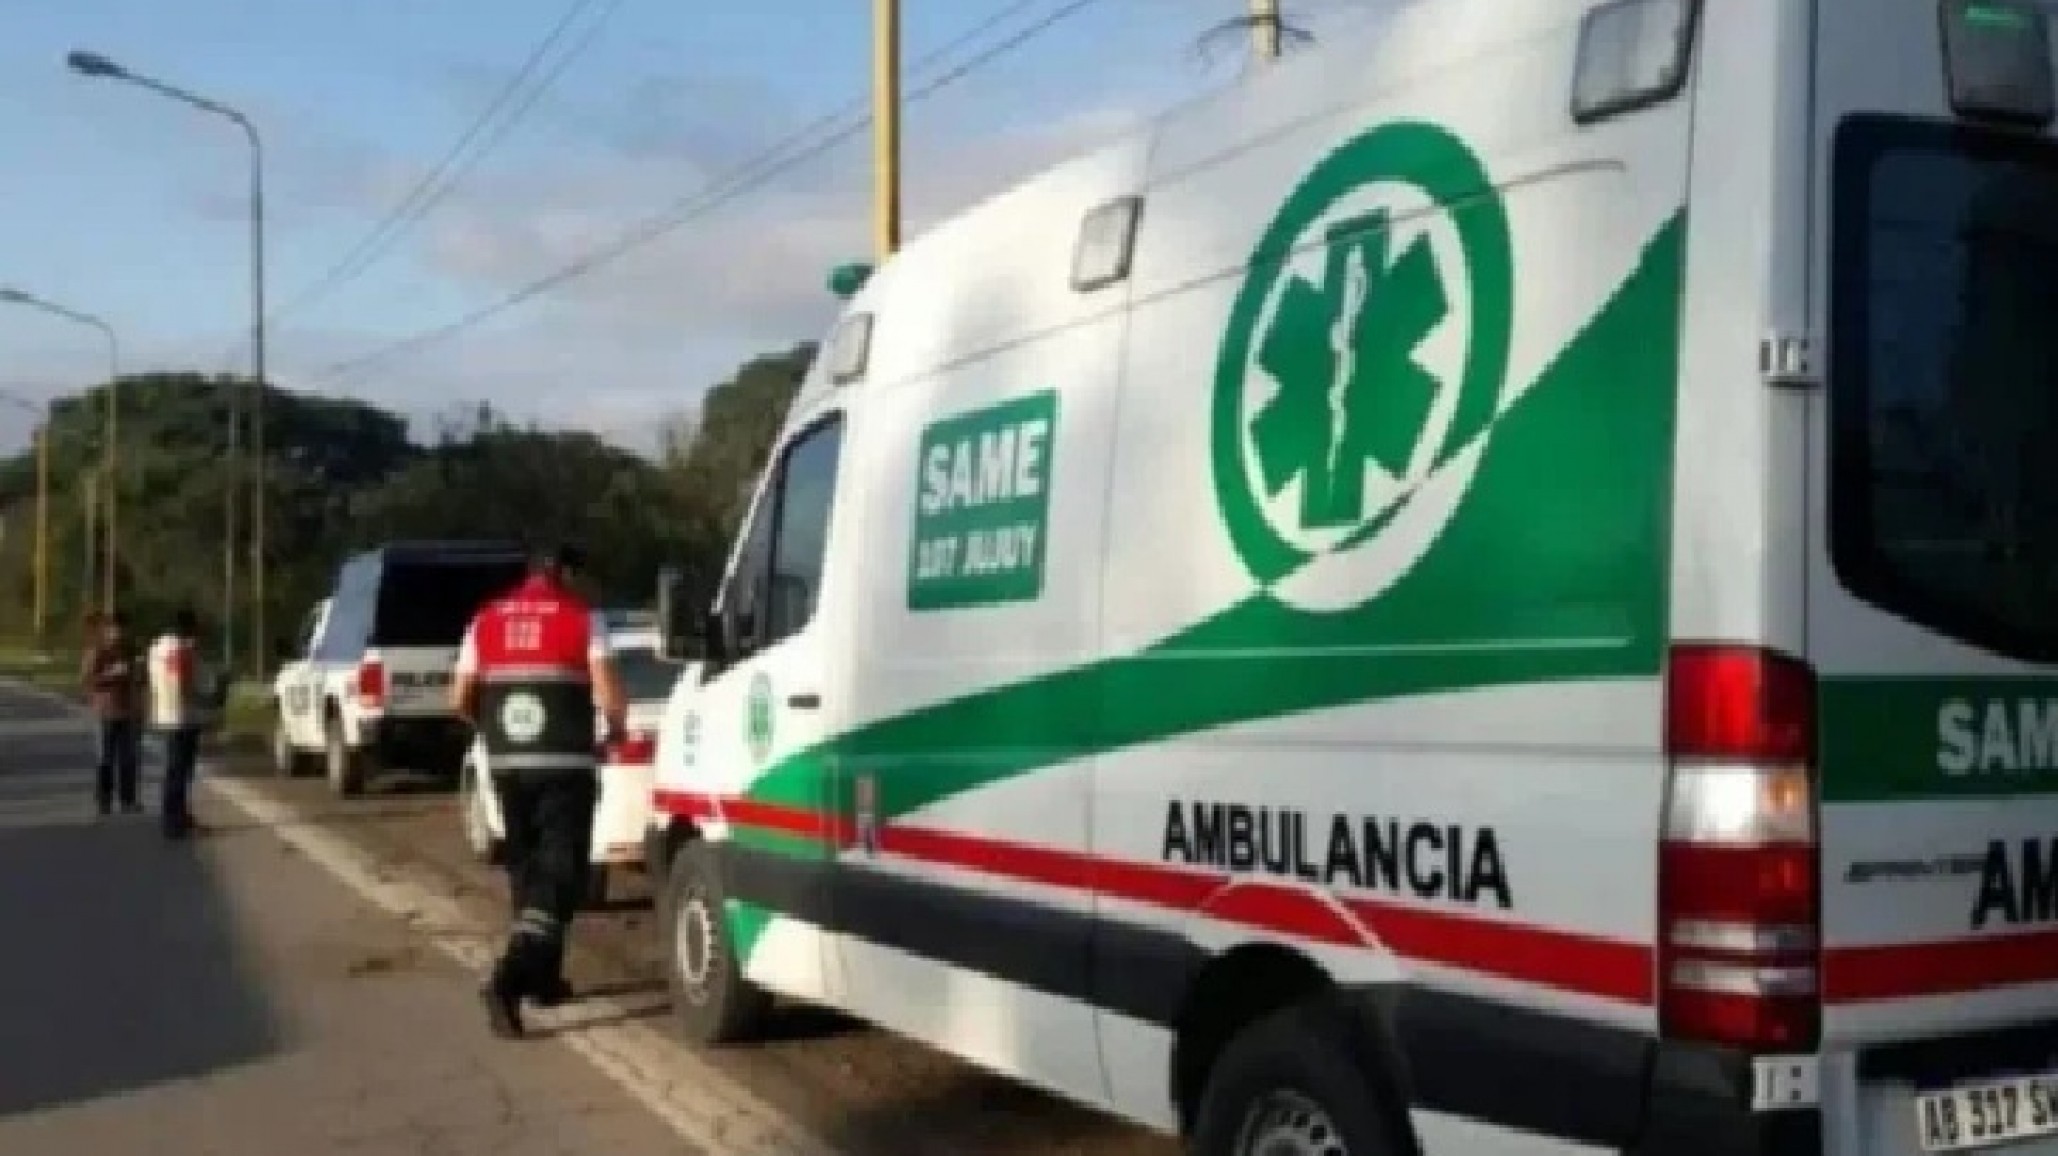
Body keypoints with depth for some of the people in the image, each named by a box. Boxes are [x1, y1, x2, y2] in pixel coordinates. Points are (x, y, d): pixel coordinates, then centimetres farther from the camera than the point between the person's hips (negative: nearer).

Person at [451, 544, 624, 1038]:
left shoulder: (486, 619, 10)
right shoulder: (584, 617, -2)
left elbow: (460, 700, 9)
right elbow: (608, 696, -12)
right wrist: (615, 730, 7)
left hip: (507, 762, 5)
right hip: (564, 762, -5)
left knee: (526, 866, 19)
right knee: (559, 873, -4)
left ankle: (542, 977, 26)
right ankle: (509, 979, -20)